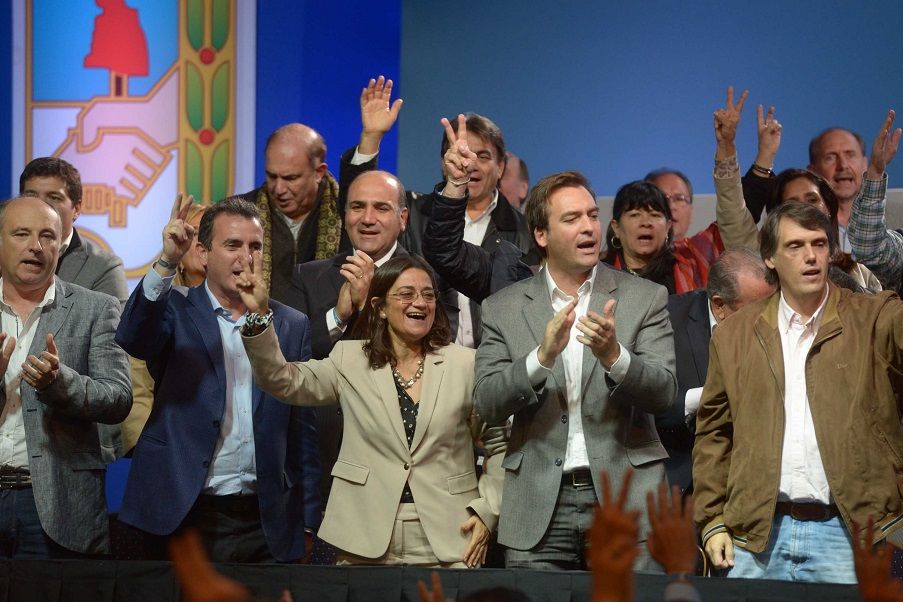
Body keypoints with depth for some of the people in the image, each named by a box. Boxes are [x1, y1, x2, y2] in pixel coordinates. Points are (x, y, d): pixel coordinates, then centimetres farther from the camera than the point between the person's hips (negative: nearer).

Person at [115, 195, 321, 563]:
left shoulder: (292, 326, 10)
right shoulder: (176, 311, 4)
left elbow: (302, 432, 11)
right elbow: (132, 338, -19)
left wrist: (307, 523, 8)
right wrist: (166, 264, -31)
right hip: (185, 519, -2)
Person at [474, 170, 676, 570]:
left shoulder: (645, 297, 5)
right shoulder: (504, 308, 7)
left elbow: (663, 393, -4)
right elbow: (486, 405, -1)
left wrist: (613, 355, -23)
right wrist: (543, 356, -17)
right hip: (539, 510, 1)